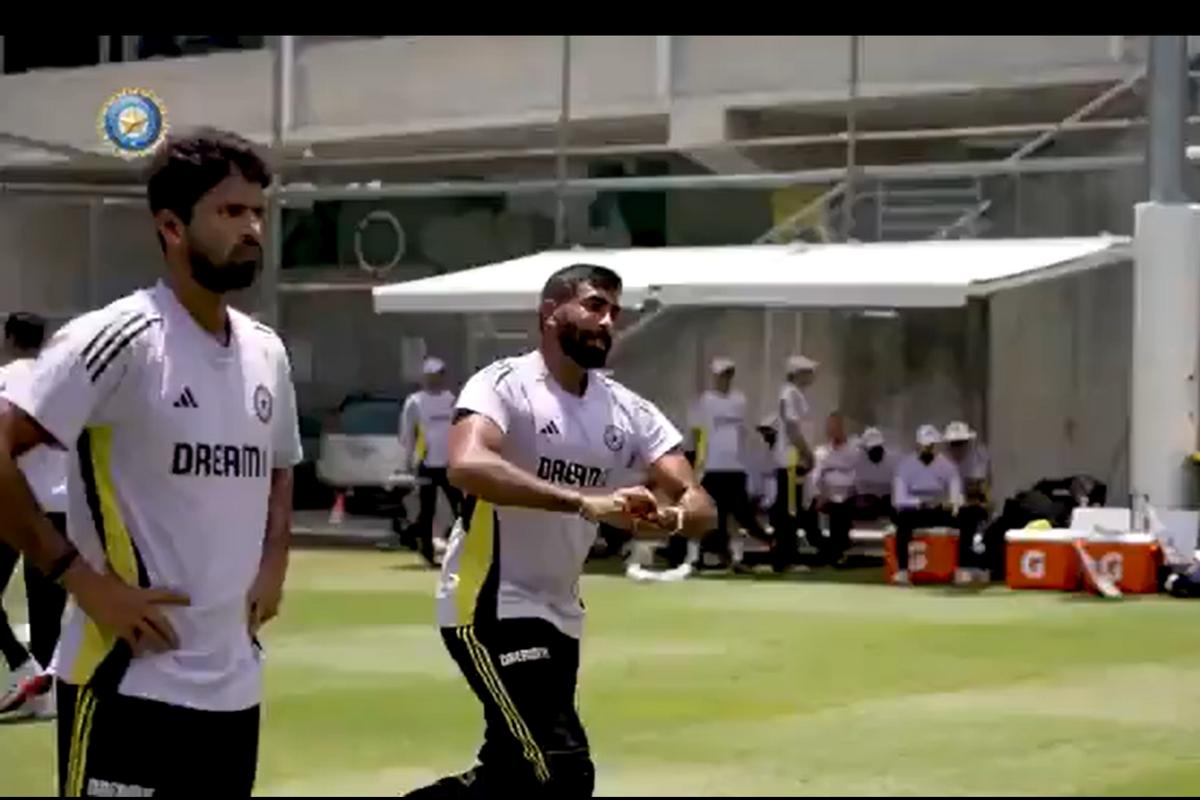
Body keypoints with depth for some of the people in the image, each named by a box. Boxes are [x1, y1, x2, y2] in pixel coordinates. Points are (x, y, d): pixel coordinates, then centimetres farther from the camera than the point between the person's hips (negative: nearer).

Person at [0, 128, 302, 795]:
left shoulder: (267, 353, 11)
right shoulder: (120, 338, -13)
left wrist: (272, 566, 12)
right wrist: (83, 578, -17)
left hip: (234, 683, 8)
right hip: (131, 682, -8)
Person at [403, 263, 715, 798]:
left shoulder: (627, 410, 5)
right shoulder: (506, 383, -14)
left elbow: (700, 508, -2)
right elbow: (467, 466, -34)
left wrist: (669, 517, -26)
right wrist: (585, 503, -41)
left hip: (558, 615, 8)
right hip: (491, 607, -8)